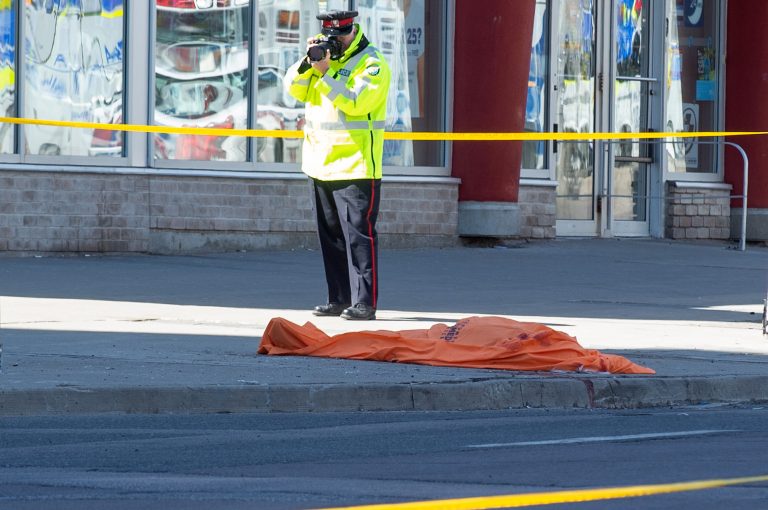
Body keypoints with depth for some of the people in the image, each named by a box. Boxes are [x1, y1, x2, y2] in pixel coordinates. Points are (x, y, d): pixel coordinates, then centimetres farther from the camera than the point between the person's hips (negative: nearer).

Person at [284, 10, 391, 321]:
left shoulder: (372, 63, -8)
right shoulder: (324, 53, 14)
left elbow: (355, 102, -22)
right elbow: (293, 88, 7)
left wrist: (325, 73, -23)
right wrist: (308, 62, -9)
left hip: (356, 166, -8)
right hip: (321, 164, 8)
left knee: (359, 234, -10)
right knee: (331, 236, 11)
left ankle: (364, 303, -11)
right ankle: (339, 300, 17)